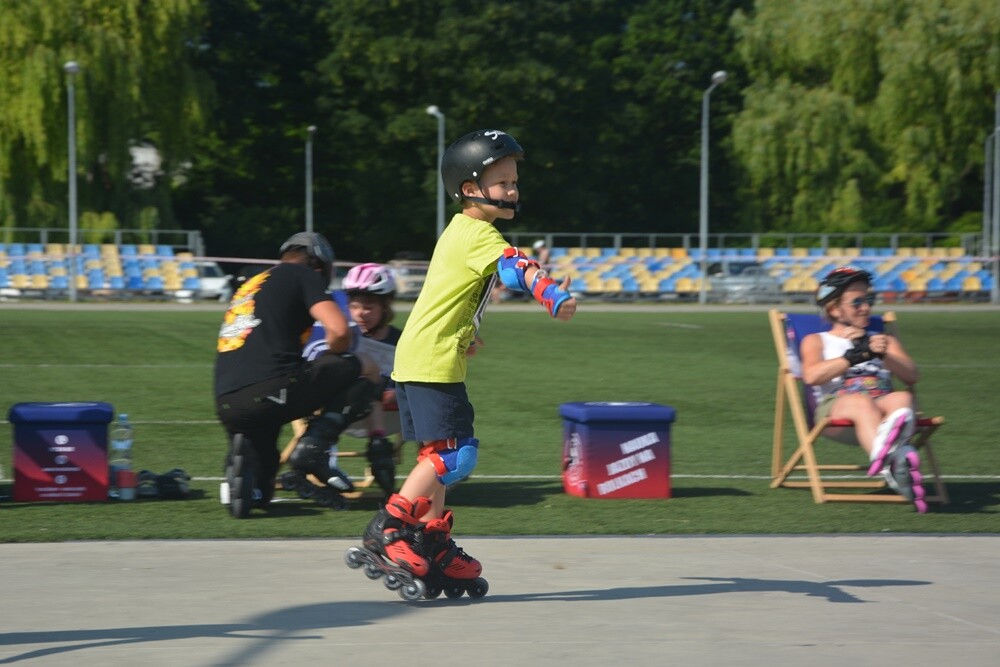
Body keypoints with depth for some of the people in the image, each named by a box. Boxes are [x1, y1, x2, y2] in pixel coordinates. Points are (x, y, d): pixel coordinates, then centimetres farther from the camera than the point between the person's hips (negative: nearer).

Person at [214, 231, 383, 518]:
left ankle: (243, 460, -11)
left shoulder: (248, 286, 31)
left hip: (227, 405, 7)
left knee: (256, 495, 23)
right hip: (270, 391, -7)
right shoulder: (304, 275, 10)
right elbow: (339, 330, -4)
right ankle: (314, 445, -6)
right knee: (367, 370, 12)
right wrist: (333, 362, 19)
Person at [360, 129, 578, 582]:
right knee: (454, 455, -12)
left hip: (414, 358, 11)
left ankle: (433, 544, 20)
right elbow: (513, 267, -31)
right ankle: (387, 528, -10)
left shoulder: (461, 230, 18)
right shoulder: (478, 233, -13)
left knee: (438, 455, 15)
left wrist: (466, 335, 42)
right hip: (434, 363, -11)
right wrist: (552, 294, -47)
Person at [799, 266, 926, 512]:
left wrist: (883, 355, -4)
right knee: (863, 403, -39)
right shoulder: (816, 341, 24)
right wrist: (856, 356, -5)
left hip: (882, 402, 3)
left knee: (902, 399, -34)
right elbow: (812, 376, -1)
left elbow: (912, 376, 13)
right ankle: (895, 465, -72)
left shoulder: (885, 341, 33)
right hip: (834, 406, -3)